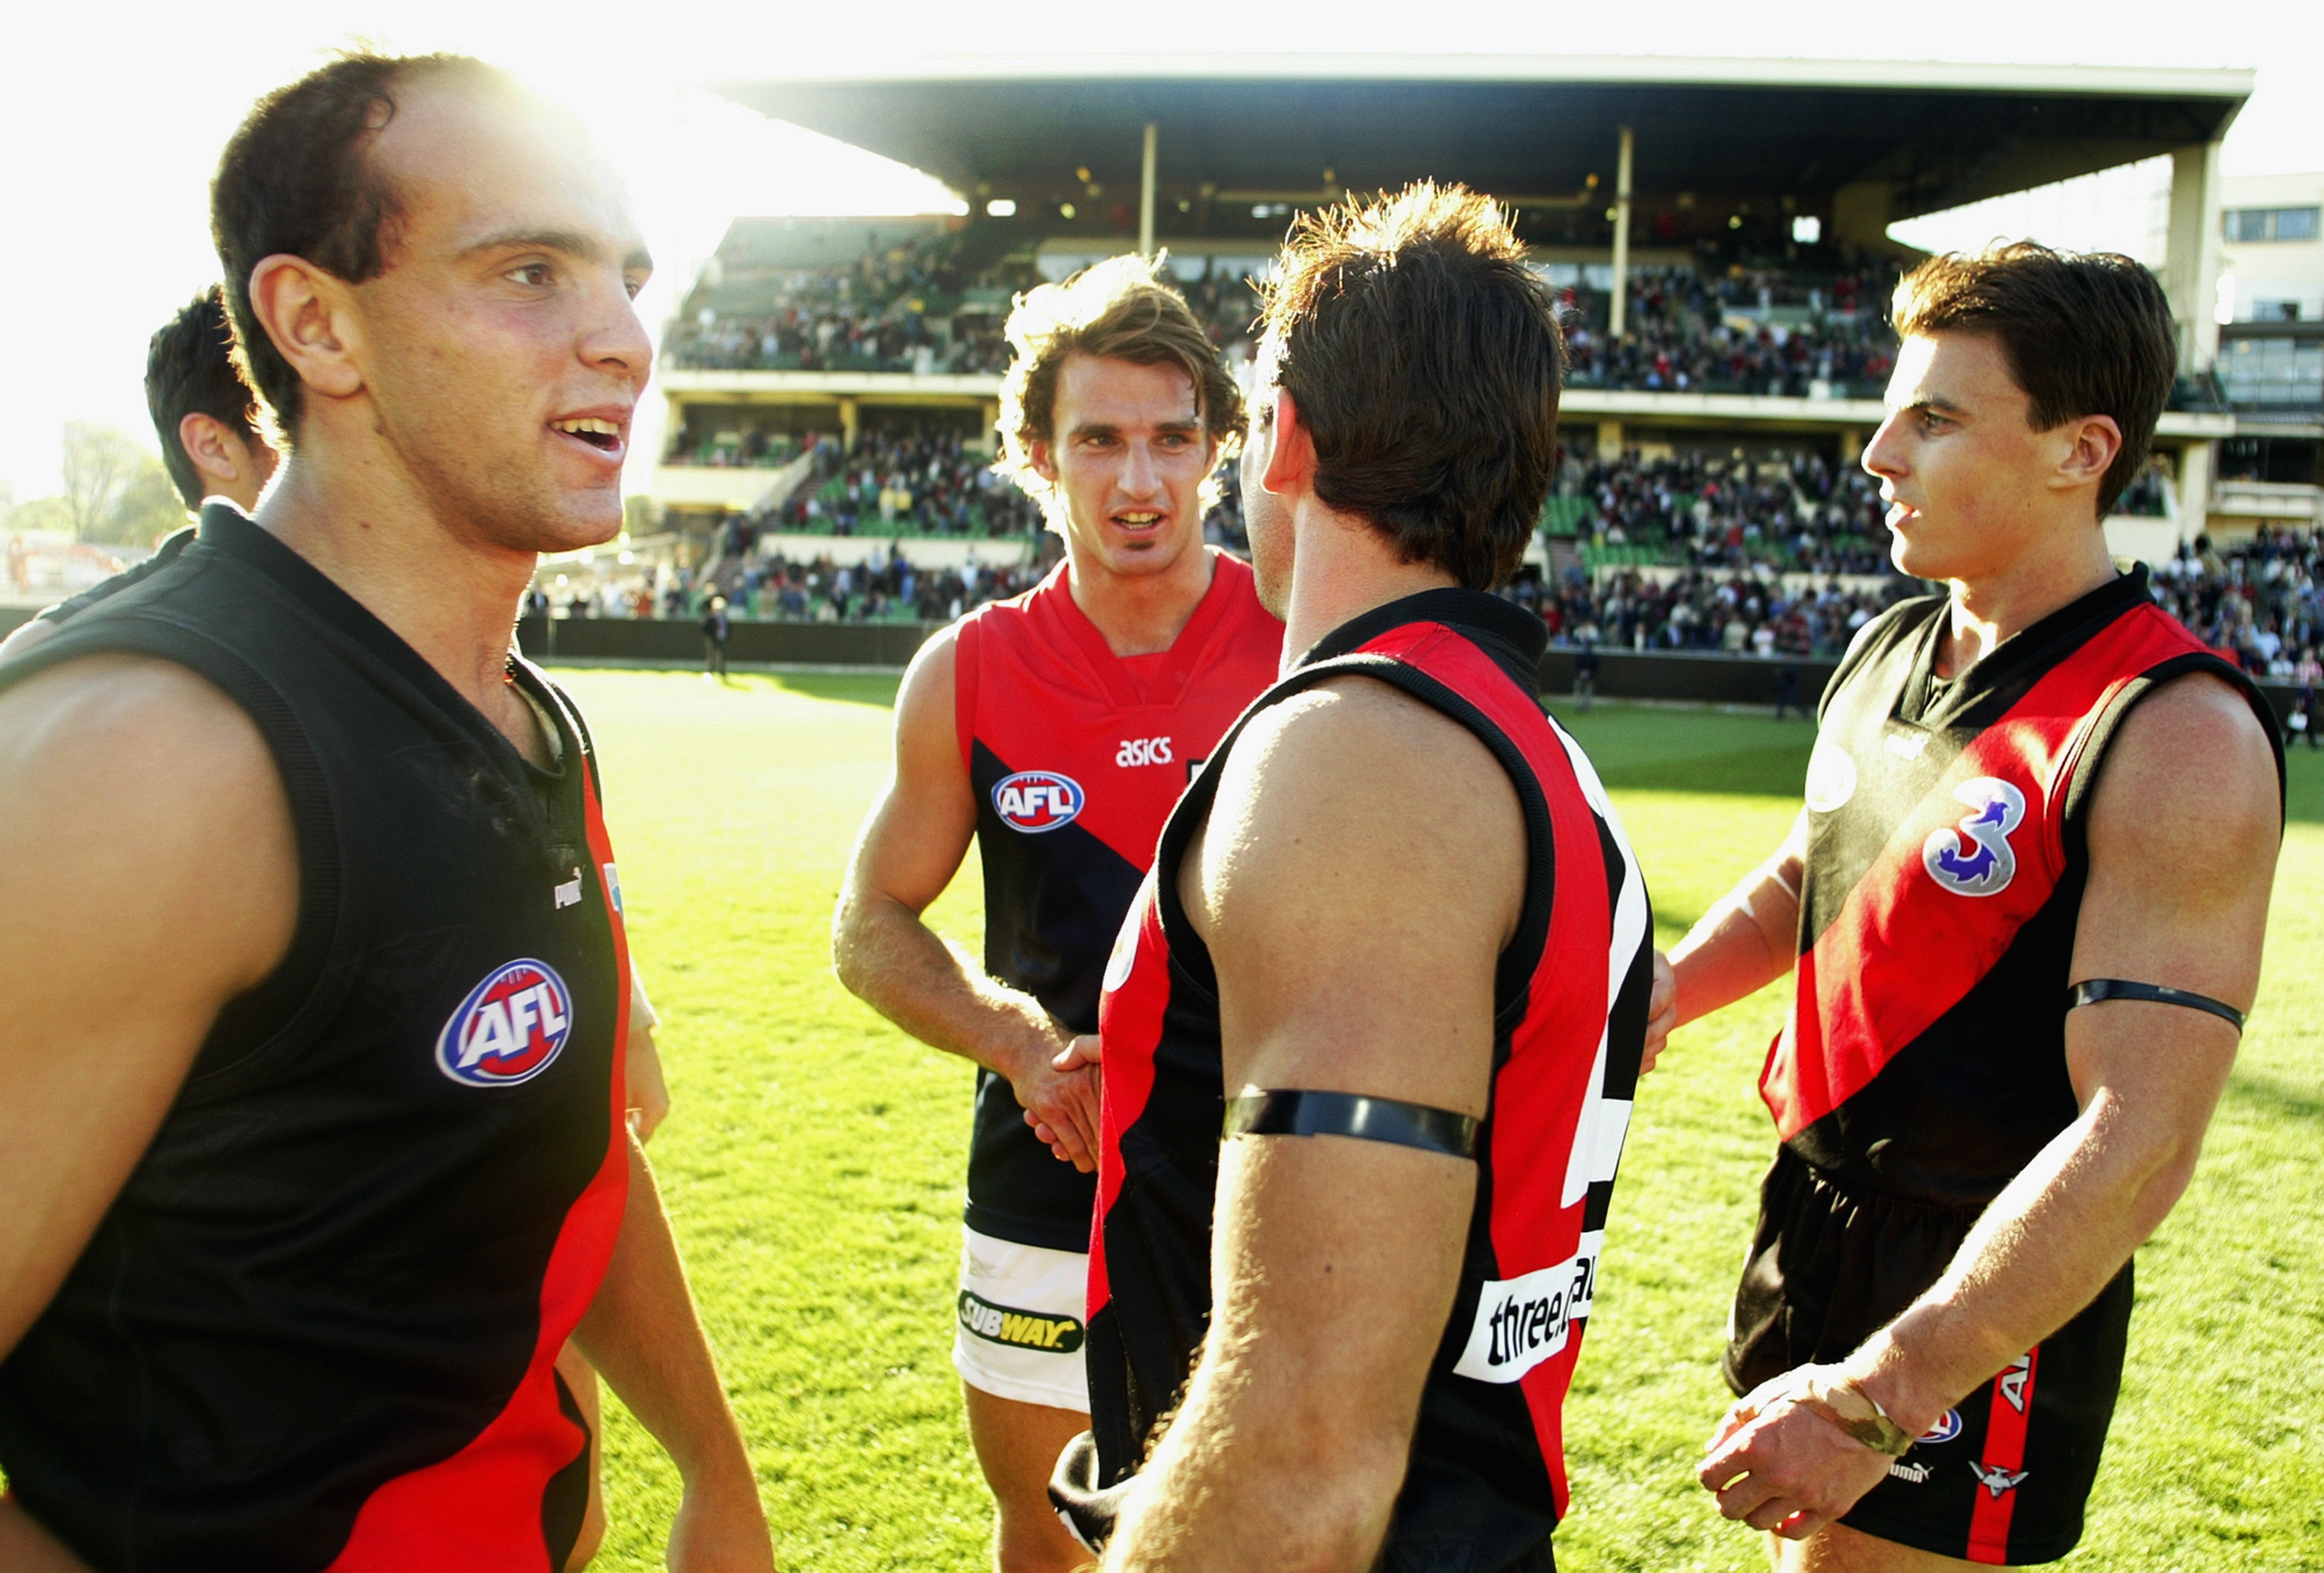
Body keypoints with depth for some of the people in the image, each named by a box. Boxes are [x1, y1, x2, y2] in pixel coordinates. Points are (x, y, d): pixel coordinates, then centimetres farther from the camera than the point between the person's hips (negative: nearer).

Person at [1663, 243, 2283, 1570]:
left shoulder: (2176, 737, -21)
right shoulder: (1888, 655, 3)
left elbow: (2137, 1147, -26)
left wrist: (1870, 1402, -28)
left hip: (1986, 1307, -7)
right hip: (1814, 1212, 7)